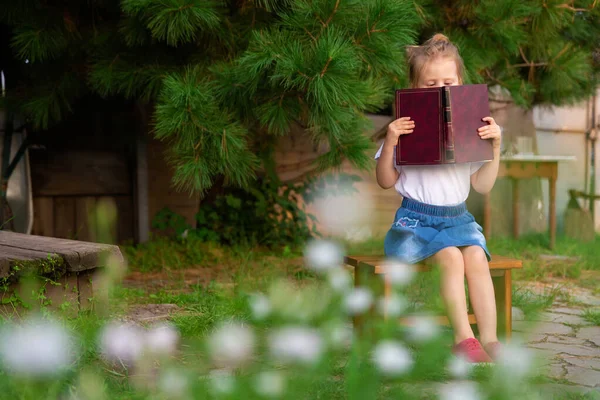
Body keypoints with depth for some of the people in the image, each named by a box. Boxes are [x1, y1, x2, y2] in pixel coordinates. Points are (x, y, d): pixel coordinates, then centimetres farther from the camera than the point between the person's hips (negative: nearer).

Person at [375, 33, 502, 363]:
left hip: (458, 217, 2)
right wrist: (390, 143, -13)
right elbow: (385, 181, 1)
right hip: (415, 218, -2)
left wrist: (496, 147, -3)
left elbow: (482, 185, 8)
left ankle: (489, 340, -24)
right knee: (450, 256, -28)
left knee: (476, 256, -26)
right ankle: (463, 338, -23)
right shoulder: (405, 128, 0)